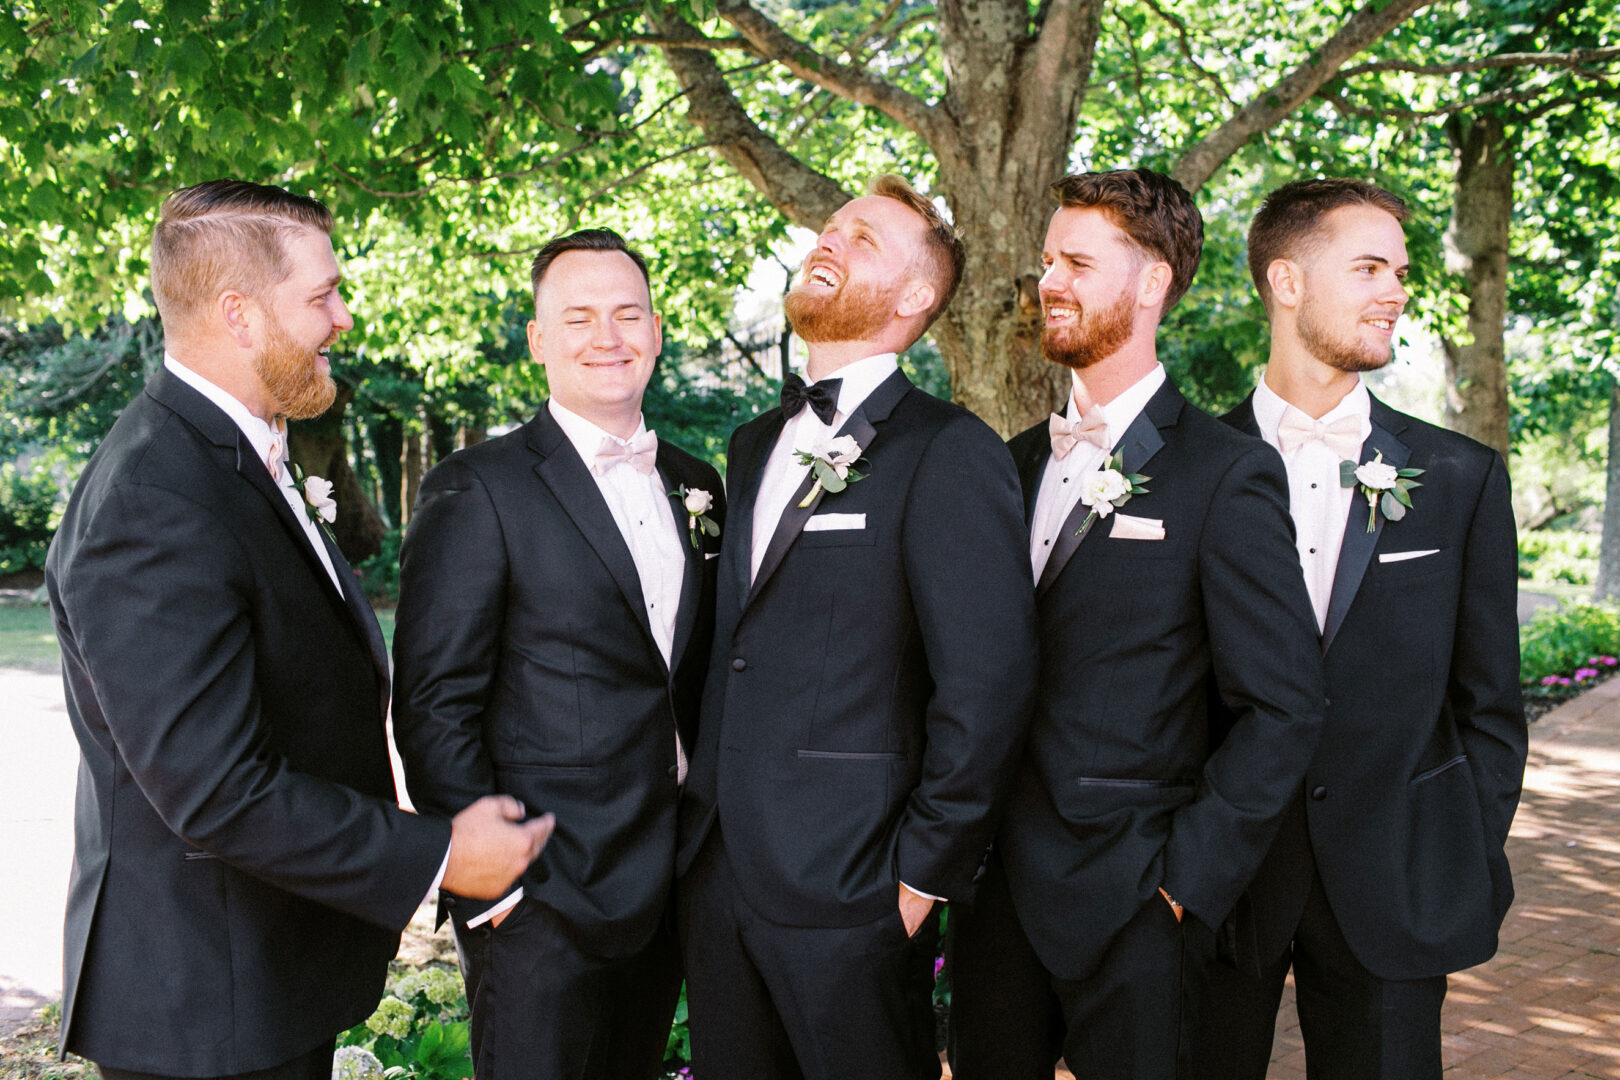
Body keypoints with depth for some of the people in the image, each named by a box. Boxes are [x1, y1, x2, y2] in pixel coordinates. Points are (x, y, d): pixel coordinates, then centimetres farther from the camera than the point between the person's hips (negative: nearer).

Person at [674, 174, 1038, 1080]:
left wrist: (926, 871, -14)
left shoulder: (948, 452, -10)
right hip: (716, 870, 7)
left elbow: (988, 680, -16)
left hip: (845, 887, -6)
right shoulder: (756, 445, 14)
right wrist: (701, 817, 11)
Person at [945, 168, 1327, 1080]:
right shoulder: (1020, 461, 10)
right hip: (997, 891, 6)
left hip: (1124, 905, -5)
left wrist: (1185, 881, -13)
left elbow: (1285, 708, -12)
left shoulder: (1228, 474, -10)